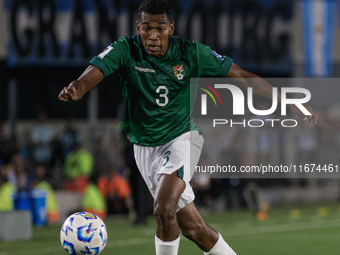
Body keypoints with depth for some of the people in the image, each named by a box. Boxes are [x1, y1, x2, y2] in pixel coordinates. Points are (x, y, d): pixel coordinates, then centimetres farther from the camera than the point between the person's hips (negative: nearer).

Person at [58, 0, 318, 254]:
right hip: (145, 147, 2)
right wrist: (74, 90, -52)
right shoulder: (125, 50, -12)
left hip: (183, 137, -2)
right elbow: (93, 73, -28)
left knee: (163, 209, -26)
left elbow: (241, 75, -4)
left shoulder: (190, 53, -11)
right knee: (193, 228, 5)